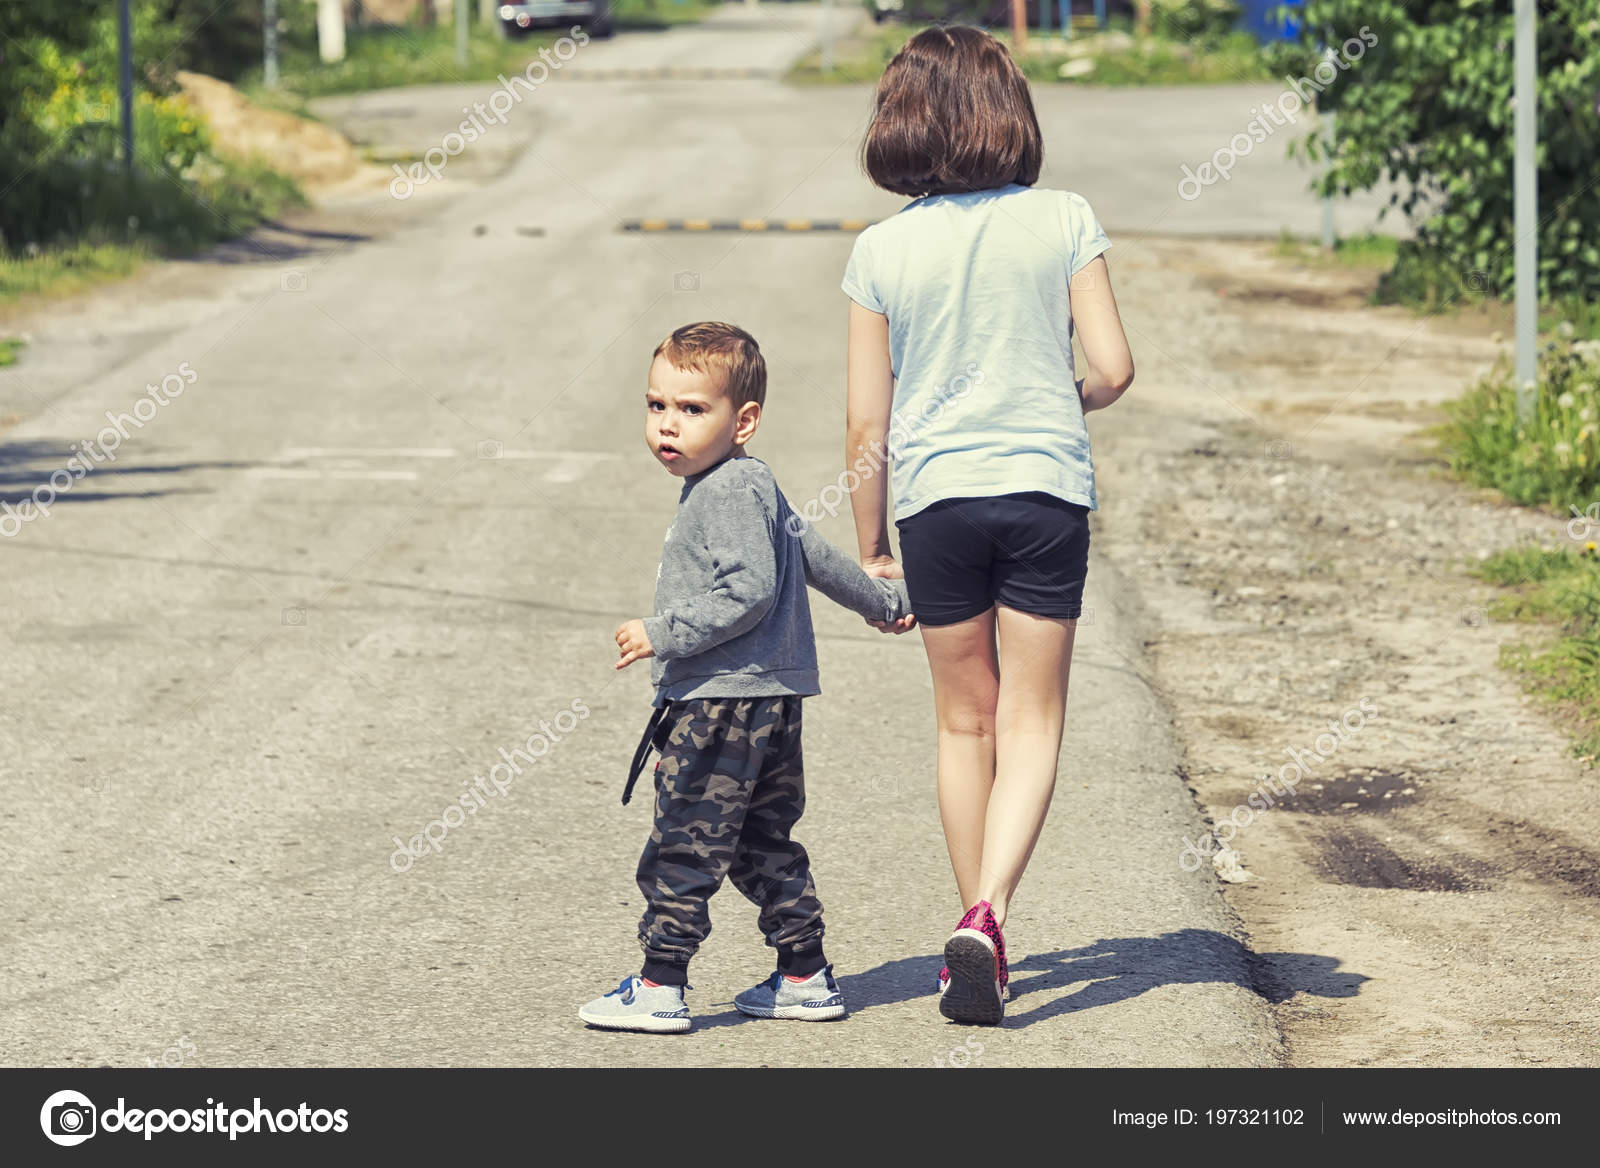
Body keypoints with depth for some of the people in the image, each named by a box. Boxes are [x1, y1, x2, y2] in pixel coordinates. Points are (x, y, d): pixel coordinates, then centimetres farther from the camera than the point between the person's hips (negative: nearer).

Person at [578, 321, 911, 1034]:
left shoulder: (728, 493, -14)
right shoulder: (750, 486, 17)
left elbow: (749, 591, -24)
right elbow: (811, 552, 28)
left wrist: (664, 633, -22)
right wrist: (880, 601, 42)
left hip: (724, 703, -11)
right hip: (769, 705, 11)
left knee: (683, 845, -6)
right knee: (764, 844, 15)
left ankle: (659, 987, -3)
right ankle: (805, 977, 18)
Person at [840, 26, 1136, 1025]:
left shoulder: (882, 249, -2)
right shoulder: (1065, 222, -4)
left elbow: (867, 424, 0)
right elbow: (1114, 368, -6)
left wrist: (872, 546, 10)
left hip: (937, 499, 1)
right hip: (1047, 491, -1)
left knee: (966, 724, 15)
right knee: (1031, 724, 3)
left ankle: (979, 928, 22)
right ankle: (988, 914, -16)